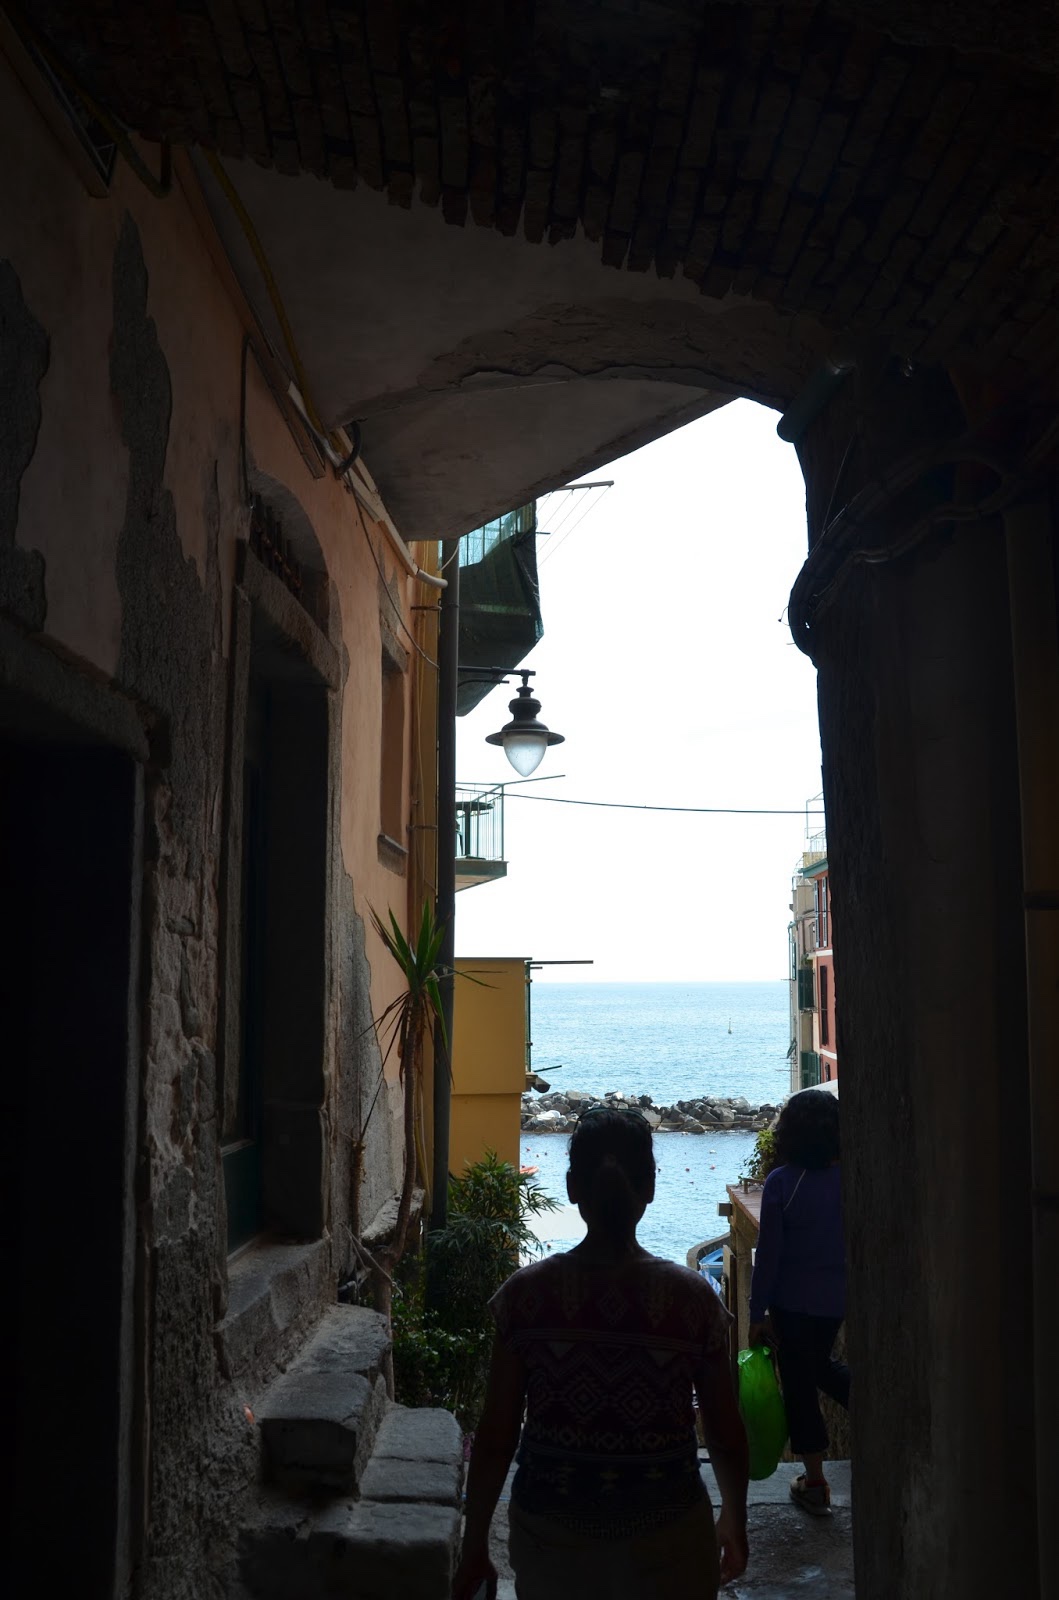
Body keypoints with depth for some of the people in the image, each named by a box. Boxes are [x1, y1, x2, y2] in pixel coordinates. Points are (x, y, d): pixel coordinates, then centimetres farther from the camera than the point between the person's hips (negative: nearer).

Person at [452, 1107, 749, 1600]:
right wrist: (734, 1519, 14)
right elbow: (727, 1435, -4)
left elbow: (495, 1439, -8)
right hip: (665, 1536, -1)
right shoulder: (693, 1298, -12)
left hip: (552, 1537, 1)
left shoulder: (525, 1294, -11)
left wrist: (474, 1546, 4)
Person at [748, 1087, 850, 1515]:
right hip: (838, 1298, 4)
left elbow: (768, 1254, -13)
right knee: (821, 1364, 29)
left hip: (793, 1300, -4)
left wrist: (757, 1313, -5)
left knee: (799, 1384, 9)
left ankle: (815, 1484, 16)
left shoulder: (781, 1183, -16)